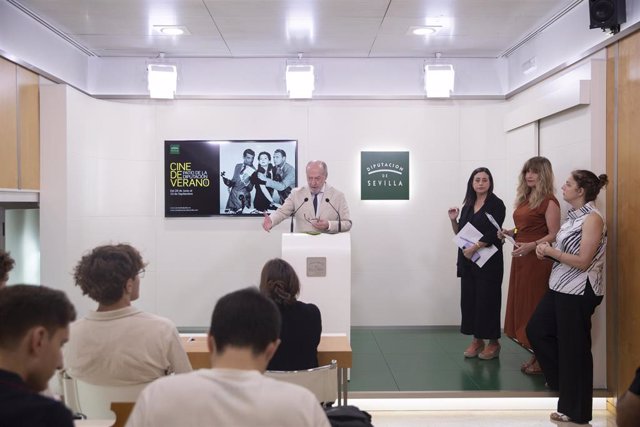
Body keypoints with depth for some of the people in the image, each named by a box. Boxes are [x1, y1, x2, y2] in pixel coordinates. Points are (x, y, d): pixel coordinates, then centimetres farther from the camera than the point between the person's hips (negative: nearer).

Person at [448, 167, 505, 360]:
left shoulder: (496, 204, -5)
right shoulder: (468, 205, 13)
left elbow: (492, 233, -14)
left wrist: (475, 247, -22)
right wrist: (453, 220, 1)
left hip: (488, 260, -6)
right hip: (467, 260, 6)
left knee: (487, 300, -2)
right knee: (469, 299, 5)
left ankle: (493, 342, 10)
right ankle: (477, 339, 16)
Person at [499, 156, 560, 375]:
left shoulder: (549, 201, -10)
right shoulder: (525, 199, 14)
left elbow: (554, 235, -14)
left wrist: (531, 246, -27)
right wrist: (509, 232, 4)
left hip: (538, 260, -8)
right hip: (520, 259, 8)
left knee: (536, 308, -2)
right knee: (523, 306, 10)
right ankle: (536, 355, 20)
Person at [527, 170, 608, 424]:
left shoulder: (592, 219, -17)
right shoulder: (574, 215, 10)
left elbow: (582, 261, -20)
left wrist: (551, 251, -15)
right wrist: (546, 250, -2)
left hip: (578, 292, -9)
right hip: (560, 287, 9)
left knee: (573, 348, 2)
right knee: (536, 330, 15)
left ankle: (576, 410, 17)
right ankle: (560, 380, 32)